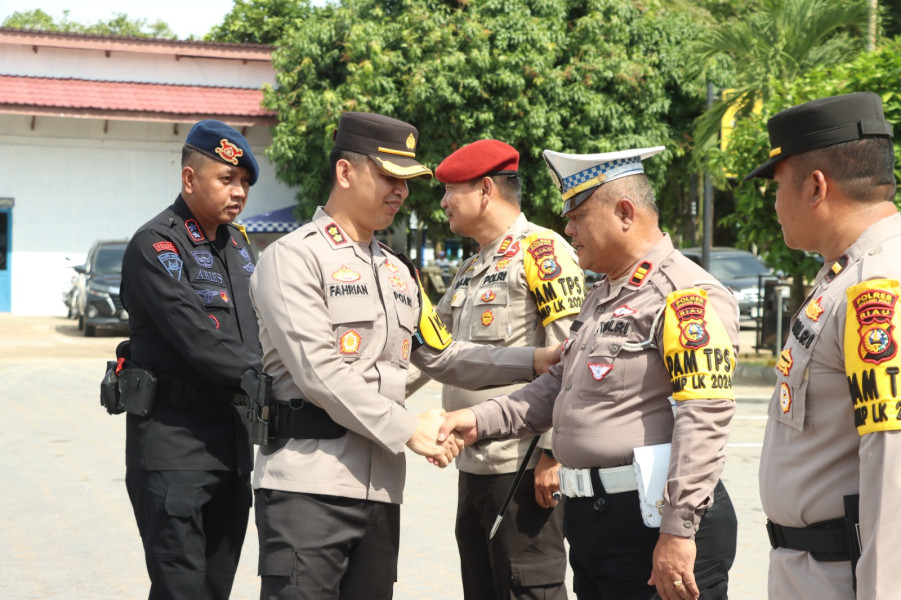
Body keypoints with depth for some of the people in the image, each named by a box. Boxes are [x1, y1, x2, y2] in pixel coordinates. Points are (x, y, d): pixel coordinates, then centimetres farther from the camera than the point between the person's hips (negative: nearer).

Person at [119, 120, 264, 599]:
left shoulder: (236, 244, 15)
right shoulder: (155, 246, -11)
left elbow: (257, 326, 17)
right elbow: (198, 340, -20)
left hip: (233, 444, 8)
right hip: (175, 447, -8)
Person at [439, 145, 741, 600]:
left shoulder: (687, 295, -14)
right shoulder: (601, 297, 18)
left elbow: (704, 418, -21)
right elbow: (560, 386, 24)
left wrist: (678, 531, -25)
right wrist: (481, 420, 10)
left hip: (653, 519, -9)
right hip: (590, 519, 9)